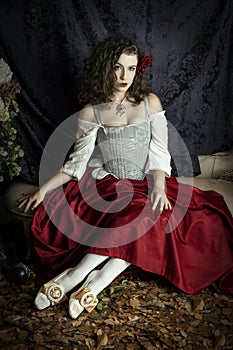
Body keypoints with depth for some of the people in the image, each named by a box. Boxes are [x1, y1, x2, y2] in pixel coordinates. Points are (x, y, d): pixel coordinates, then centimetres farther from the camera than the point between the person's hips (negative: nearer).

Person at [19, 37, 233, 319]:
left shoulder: (150, 103, 4)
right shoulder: (90, 111, 3)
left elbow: (159, 152, 0)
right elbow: (79, 160, 3)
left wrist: (159, 186, -18)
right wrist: (44, 189, -6)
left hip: (145, 184, 1)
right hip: (106, 185, -1)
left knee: (151, 218, -31)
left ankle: (76, 275, -29)